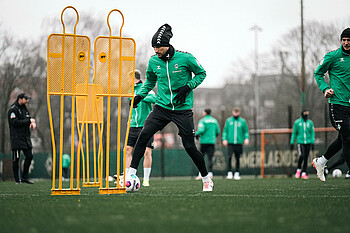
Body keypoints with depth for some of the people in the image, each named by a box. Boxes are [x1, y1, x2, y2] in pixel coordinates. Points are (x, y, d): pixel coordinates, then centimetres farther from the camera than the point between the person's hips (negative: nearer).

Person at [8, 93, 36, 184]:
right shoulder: (13, 109, -9)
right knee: (16, 159, -2)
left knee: (29, 156, 4)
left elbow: (29, 118, 20)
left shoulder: (24, 108, 17)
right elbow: (15, 122, -18)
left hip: (26, 138, 8)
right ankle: (17, 179, 2)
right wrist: (29, 120, -17)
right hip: (17, 138, -8)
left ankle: (24, 177, 12)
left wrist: (33, 122, -5)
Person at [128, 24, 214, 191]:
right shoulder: (153, 61, 1)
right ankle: (131, 172, -8)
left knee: (189, 146, -2)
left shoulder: (185, 58, -11)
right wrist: (140, 96, 2)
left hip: (183, 109, -3)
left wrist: (187, 87, -13)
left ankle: (206, 179, 18)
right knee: (144, 135, -16)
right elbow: (150, 81, 18)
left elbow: (201, 73, 2)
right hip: (162, 107, 3)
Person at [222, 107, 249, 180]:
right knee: (229, 157, -13)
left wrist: (246, 138, -7)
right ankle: (229, 173, -10)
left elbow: (246, 131, 10)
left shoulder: (243, 121, 8)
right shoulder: (228, 120, 10)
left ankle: (237, 173, 10)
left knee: (237, 158, 3)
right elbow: (225, 131, 12)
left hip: (239, 142, 0)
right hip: (230, 142, 0)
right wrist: (224, 139, -1)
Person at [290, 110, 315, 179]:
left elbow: (312, 133, 9)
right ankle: (298, 170, 4)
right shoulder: (297, 122, 1)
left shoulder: (310, 123, 6)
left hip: (308, 142, 2)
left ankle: (303, 173, 10)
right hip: (300, 142, -2)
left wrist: (312, 142, 0)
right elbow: (294, 133, 7)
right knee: (302, 156, -19)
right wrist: (292, 143, 4)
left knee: (306, 158, 2)